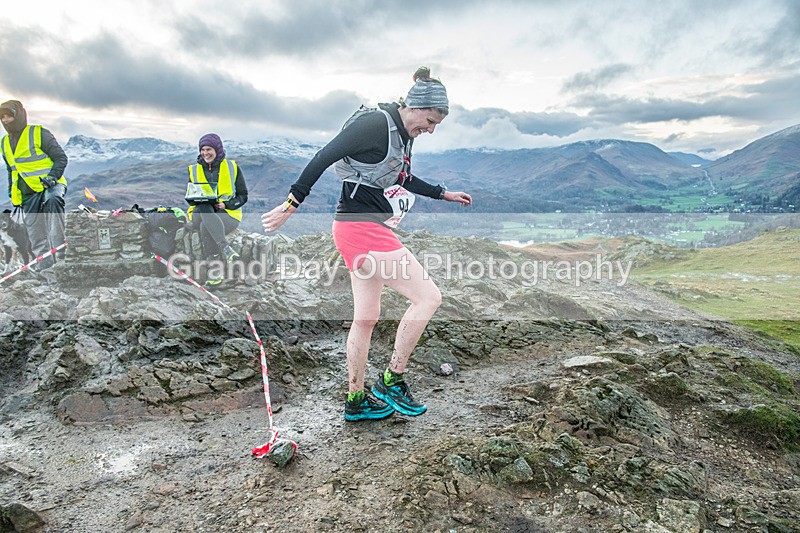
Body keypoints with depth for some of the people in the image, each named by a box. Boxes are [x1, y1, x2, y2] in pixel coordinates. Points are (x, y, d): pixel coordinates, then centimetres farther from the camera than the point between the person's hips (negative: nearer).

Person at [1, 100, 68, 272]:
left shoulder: (39, 133, -4)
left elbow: (61, 158, -7)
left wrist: (53, 176, -22)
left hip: (50, 186, -6)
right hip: (28, 196, 7)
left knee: (52, 200, -42)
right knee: (37, 240, 5)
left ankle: (60, 250, -41)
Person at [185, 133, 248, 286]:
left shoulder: (232, 167, 8)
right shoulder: (194, 170, 16)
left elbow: (243, 196, 6)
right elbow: (189, 196, 18)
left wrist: (226, 204, -14)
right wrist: (199, 199, -8)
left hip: (228, 213, -2)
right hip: (200, 214, 2)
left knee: (206, 227, -36)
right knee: (205, 208, -37)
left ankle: (214, 269, -32)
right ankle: (225, 248, -49)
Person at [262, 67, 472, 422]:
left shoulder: (402, 134, 15)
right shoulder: (376, 124, -15)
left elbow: (403, 180, 30)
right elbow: (324, 157, -17)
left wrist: (444, 194, 33)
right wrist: (291, 205, -16)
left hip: (368, 229, 10)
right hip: (363, 229, -10)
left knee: (366, 317, 14)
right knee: (428, 297, -8)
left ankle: (356, 402, 26)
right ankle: (392, 382, 3)